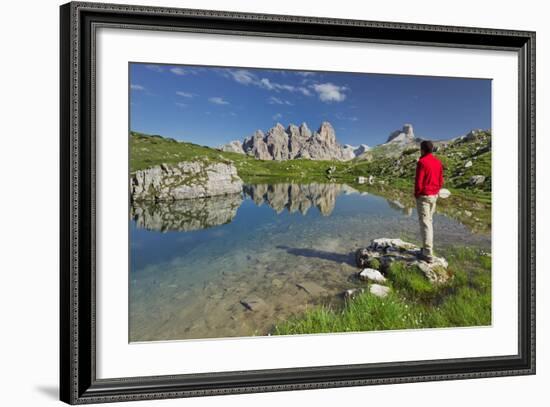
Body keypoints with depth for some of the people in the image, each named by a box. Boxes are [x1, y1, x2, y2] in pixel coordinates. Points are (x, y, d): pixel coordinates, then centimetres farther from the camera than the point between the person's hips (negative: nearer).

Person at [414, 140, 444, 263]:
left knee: (425, 223, -6)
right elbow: (441, 180, 11)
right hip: (434, 195, 8)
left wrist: (416, 194, -3)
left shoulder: (422, 162, -16)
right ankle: (428, 248, 24)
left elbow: (418, 181, -17)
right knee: (429, 221, 18)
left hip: (423, 196, -8)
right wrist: (436, 192, 17)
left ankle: (428, 254, -7)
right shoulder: (438, 162, 8)